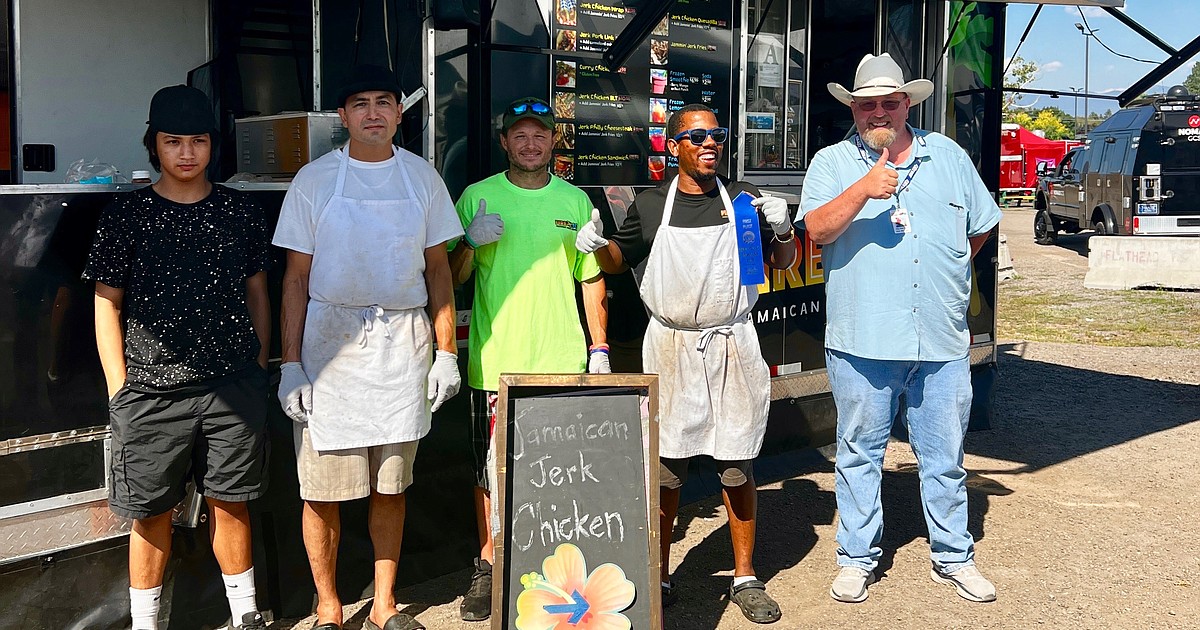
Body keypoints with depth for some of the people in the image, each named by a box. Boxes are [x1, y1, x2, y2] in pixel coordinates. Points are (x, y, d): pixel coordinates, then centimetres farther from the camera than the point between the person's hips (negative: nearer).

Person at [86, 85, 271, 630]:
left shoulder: (241, 211, 6)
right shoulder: (126, 214, 0)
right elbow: (107, 303, 2)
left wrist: (259, 367, 9)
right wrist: (119, 389, -3)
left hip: (233, 386, 2)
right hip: (152, 392, -1)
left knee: (230, 502, 11)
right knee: (152, 512, 6)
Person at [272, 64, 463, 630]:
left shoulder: (422, 178, 7)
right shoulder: (314, 179, 1)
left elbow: (437, 268, 10)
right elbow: (297, 276, 0)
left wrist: (446, 351, 4)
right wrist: (290, 363, -5)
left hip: (403, 345, 2)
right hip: (329, 341, -2)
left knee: (391, 484, 10)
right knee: (323, 488, 2)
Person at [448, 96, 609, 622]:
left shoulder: (575, 200, 9)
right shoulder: (477, 197, 4)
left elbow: (591, 278, 13)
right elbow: (450, 278, 5)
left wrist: (599, 347, 8)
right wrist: (471, 242, -14)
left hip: (562, 361, 1)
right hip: (494, 361, -1)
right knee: (490, 470, 5)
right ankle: (487, 571, 20)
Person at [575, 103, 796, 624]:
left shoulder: (742, 199, 4)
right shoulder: (651, 205, 5)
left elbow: (782, 262, 13)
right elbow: (620, 259, 18)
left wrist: (782, 229, -7)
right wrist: (599, 244, -4)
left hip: (732, 345, 0)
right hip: (670, 348, 0)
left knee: (737, 465, 5)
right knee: (665, 465, 6)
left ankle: (745, 577, 19)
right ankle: (659, 576, 22)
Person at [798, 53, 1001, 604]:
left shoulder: (948, 156, 12)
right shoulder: (832, 163, 3)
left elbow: (980, 227, 22)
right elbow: (818, 230, -14)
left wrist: (946, 271, 15)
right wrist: (863, 190, -26)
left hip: (943, 341, 2)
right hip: (862, 338, -2)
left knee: (945, 455, 11)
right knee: (860, 453, 8)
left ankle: (953, 557, 26)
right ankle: (857, 559, 20)